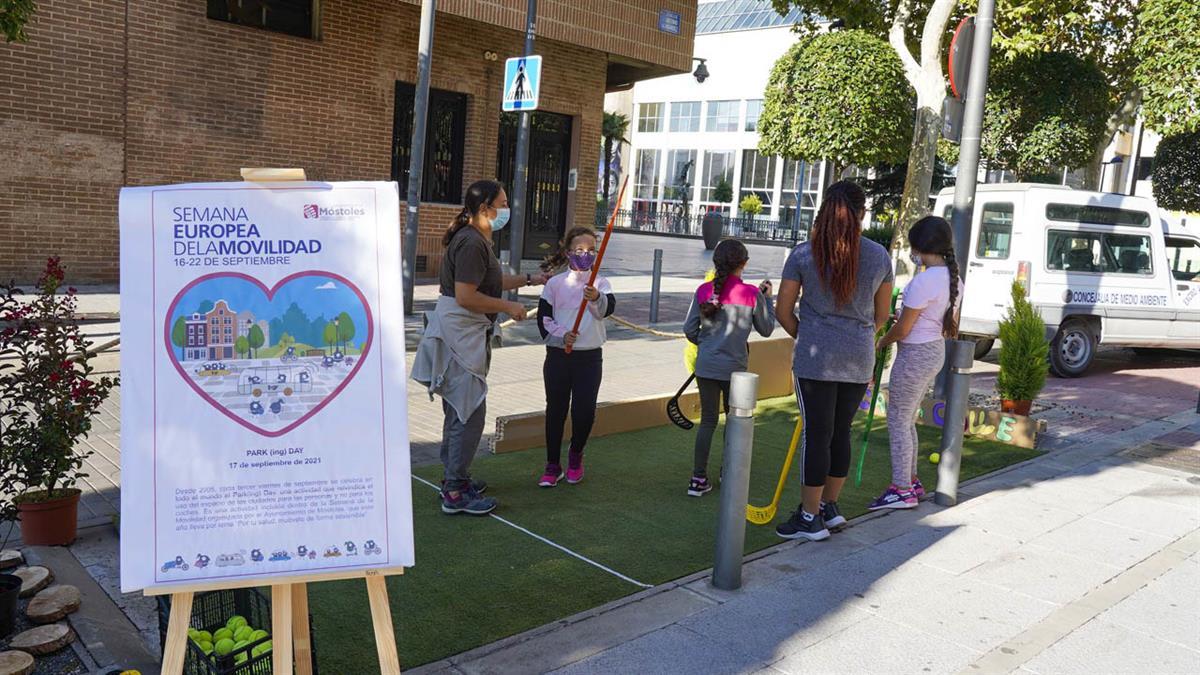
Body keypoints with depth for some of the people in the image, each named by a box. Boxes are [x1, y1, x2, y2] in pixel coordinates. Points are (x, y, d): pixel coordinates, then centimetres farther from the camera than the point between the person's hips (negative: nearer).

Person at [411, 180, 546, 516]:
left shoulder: (476, 240, 15)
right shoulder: (471, 243, -19)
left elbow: (489, 282, 24)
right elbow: (466, 296, -25)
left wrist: (528, 279, 22)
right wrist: (509, 307, -16)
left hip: (465, 334, 11)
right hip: (460, 333, -11)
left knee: (459, 409, 18)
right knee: (470, 411, -8)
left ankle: (453, 477, 31)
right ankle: (455, 493, -2)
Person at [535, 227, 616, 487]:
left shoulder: (600, 283, 0)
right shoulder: (555, 284, 2)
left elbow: (608, 308, -19)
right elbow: (543, 318, 2)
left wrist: (597, 298, -40)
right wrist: (561, 335, -14)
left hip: (589, 357, 0)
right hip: (558, 355, 1)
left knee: (585, 411, -1)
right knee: (555, 410, 7)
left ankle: (576, 453, 28)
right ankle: (553, 466, 20)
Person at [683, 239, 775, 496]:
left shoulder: (703, 290, -3)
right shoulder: (752, 294, -10)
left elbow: (689, 329, 2)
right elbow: (766, 329, 3)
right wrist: (766, 299, 14)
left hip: (706, 366, 2)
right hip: (734, 367, -2)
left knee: (708, 420, 10)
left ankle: (699, 478, 6)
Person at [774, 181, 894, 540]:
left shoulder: (803, 254, -6)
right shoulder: (880, 256, 2)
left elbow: (783, 311, -1)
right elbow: (881, 316, 11)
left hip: (816, 359, -3)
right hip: (860, 360, 3)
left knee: (816, 434, 3)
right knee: (841, 433, 15)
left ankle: (809, 518, 11)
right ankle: (829, 507, 28)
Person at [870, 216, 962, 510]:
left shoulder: (924, 280, -22)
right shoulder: (953, 278, 7)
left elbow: (902, 329, -17)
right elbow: (951, 325, 17)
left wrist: (883, 342, 1)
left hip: (915, 355, -9)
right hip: (936, 352, 10)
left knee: (898, 421, 0)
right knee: (907, 420, 18)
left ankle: (902, 490, 6)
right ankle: (911, 481, 27)